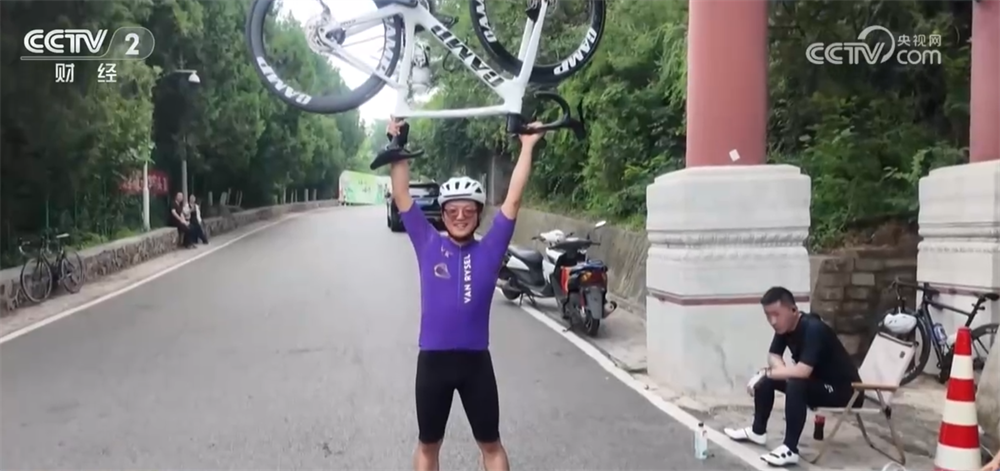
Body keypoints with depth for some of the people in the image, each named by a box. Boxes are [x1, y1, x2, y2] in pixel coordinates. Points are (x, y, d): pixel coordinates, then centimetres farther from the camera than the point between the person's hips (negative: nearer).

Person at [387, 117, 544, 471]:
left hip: (476, 360, 0)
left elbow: (513, 200, -2)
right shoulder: (428, 245, 0)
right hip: (433, 359, 0)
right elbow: (401, 196, -1)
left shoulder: (490, 249, 0)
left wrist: (527, 147, -3)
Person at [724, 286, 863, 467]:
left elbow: (802, 371, -37)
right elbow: (773, 357, 7)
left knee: (796, 385, -33)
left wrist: (766, 373, -24)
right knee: (766, 378, 5)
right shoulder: (784, 326, -4)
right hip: (816, 381, 9)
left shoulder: (813, 329, -29)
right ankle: (757, 431, 19)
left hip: (844, 390, -9)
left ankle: (790, 449, -26)